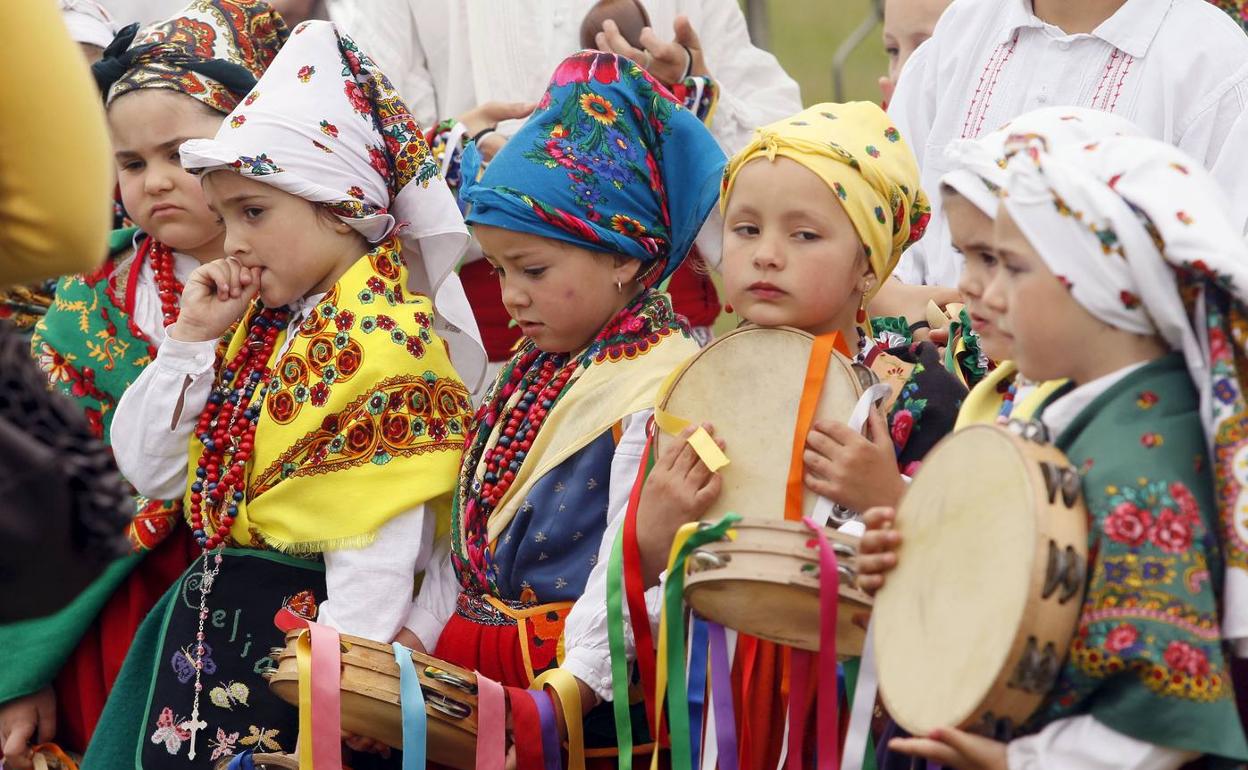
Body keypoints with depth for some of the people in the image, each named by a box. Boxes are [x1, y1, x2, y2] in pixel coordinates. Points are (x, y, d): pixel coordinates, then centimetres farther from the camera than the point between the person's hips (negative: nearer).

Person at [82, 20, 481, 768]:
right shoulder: (257, 323, 10)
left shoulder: (388, 346, -16)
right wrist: (191, 339, 1)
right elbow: (147, 471, 11)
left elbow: (376, 563, -20)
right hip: (204, 619, 8)